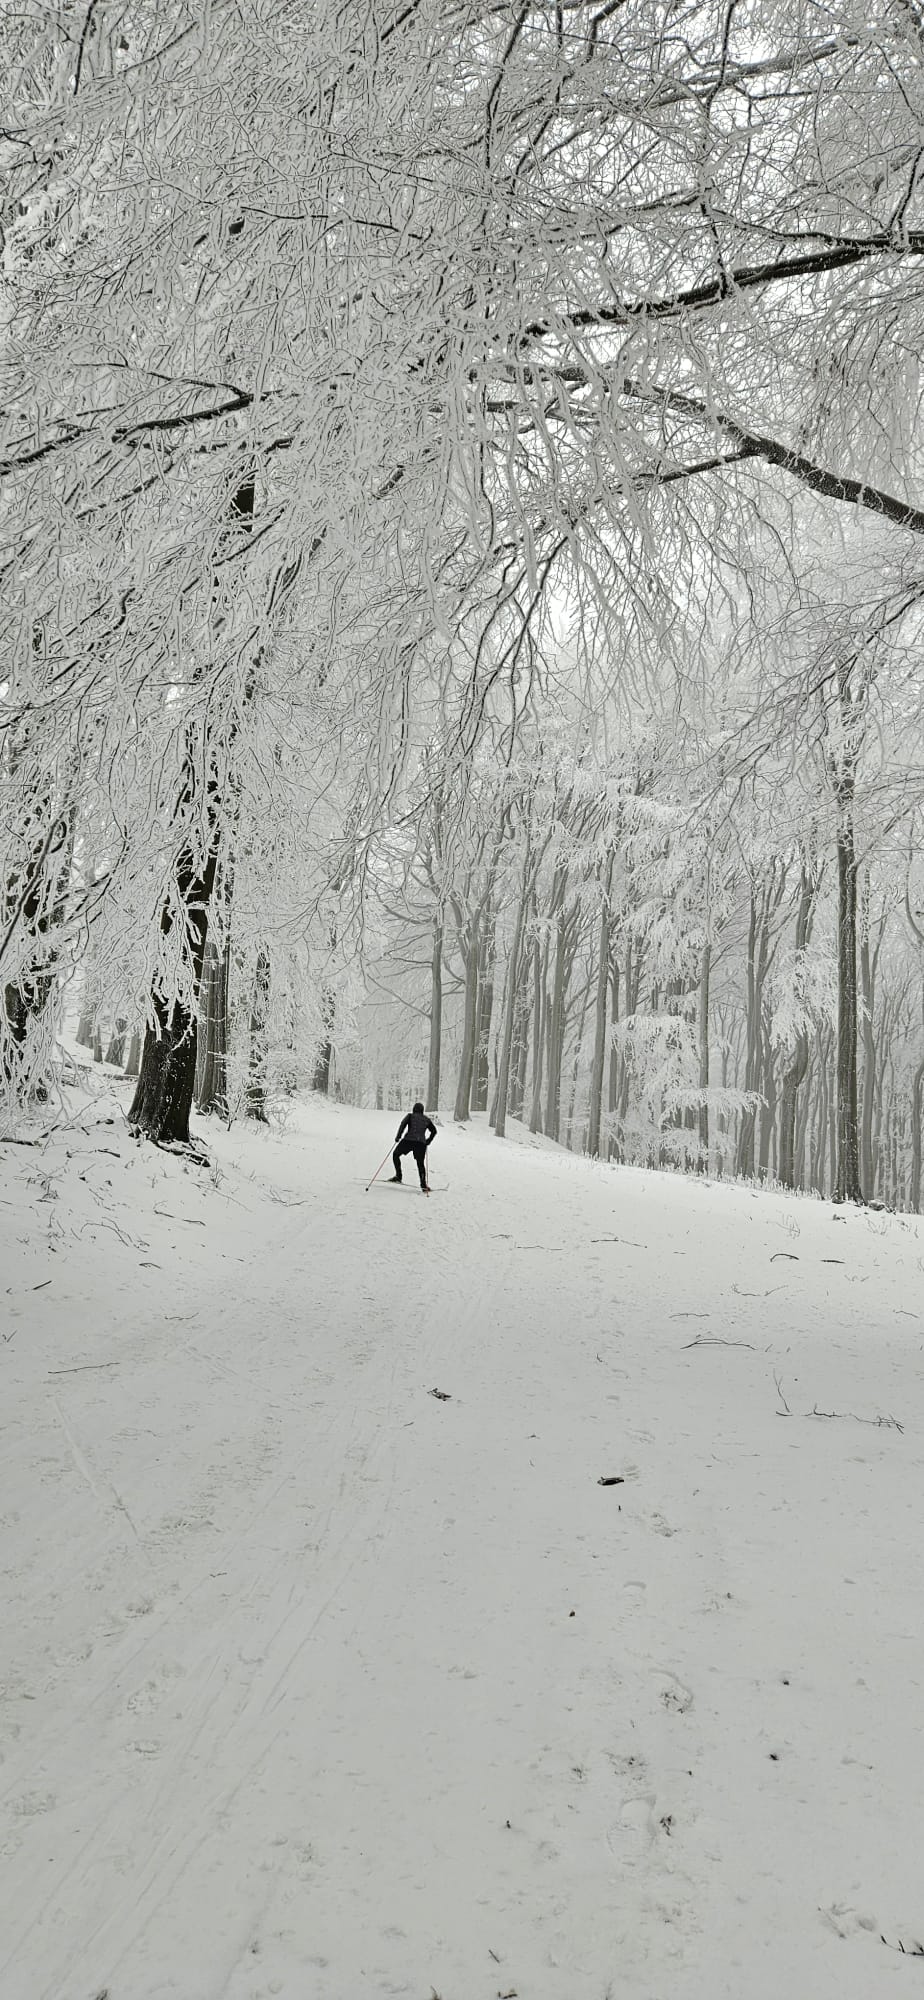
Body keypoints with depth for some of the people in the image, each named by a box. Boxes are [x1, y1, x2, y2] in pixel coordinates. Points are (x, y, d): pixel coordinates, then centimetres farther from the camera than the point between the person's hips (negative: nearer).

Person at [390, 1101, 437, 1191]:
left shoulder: (410, 1116, 10)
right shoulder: (427, 1119, 19)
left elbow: (403, 1124, -6)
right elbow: (434, 1131, 22)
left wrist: (398, 1136, -1)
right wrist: (427, 1142, 30)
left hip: (409, 1140, -3)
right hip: (421, 1143, 3)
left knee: (396, 1154, 17)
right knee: (421, 1163, 11)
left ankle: (398, 1176, 7)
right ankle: (423, 1184, 2)